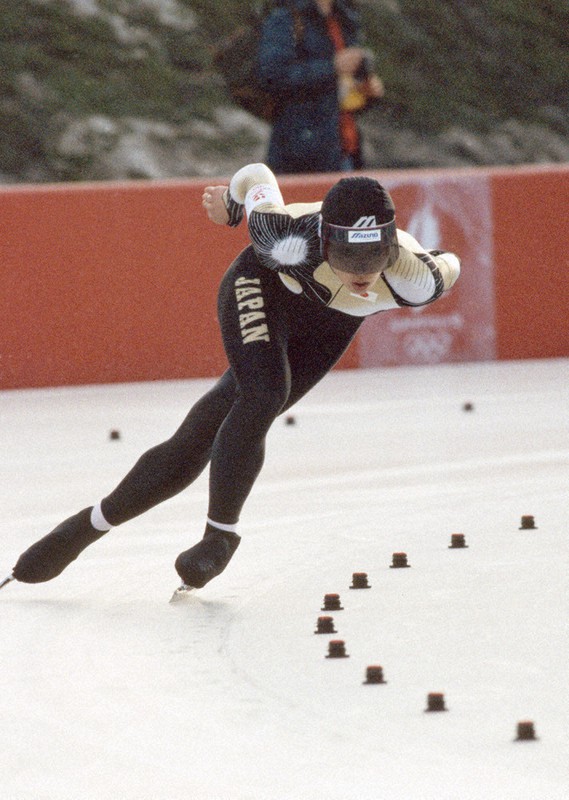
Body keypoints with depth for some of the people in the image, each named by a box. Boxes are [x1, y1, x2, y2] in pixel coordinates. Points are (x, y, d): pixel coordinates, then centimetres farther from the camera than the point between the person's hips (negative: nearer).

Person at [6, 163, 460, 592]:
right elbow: (256, 176, -20)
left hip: (329, 324, 2)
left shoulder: (414, 278, -38)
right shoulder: (295, 241, -41)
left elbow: (448, 265, -13)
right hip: (264, 289, -2)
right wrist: (231, 203, 1)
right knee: (263, 395, -27)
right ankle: (220, 534, -9)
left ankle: (96, 521, 5)